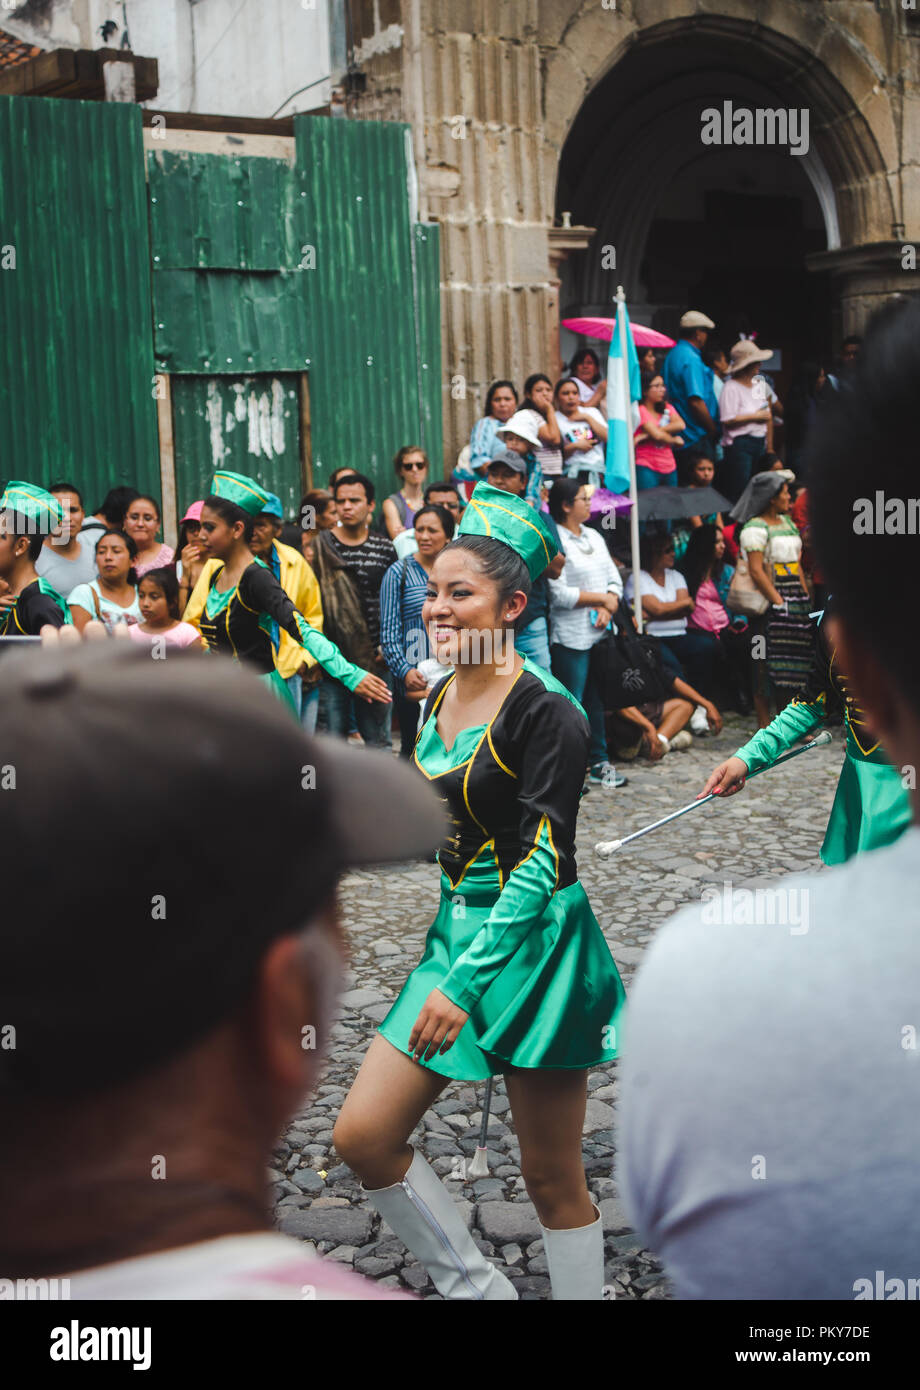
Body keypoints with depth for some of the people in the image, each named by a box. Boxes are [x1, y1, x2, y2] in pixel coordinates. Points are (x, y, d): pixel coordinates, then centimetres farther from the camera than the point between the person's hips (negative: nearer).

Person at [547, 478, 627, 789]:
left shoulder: (594, 537, 15)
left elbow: (614, 579, 14)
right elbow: (558, 593, -18)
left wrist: (608, 609, -6)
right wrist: (602, 598, -9)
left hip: (601, 633, 7)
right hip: (571, 635, -7)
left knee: (597, 699, 12)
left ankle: (598, 762, 20)